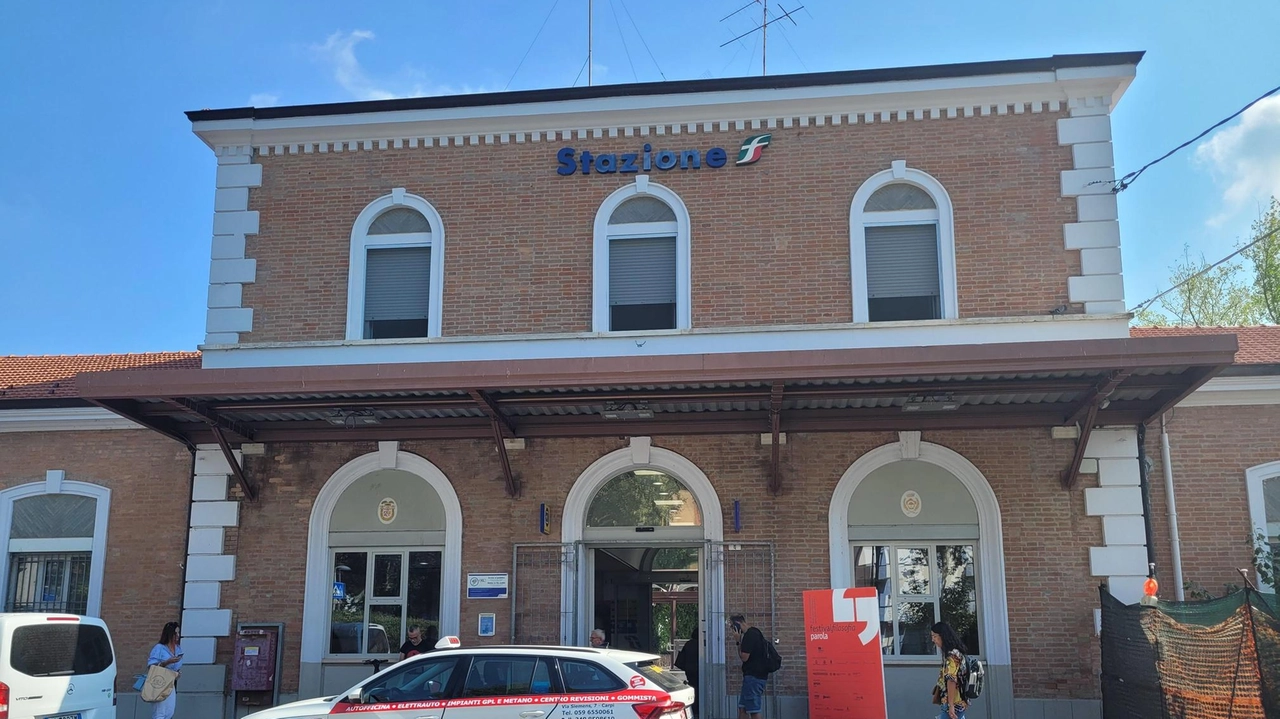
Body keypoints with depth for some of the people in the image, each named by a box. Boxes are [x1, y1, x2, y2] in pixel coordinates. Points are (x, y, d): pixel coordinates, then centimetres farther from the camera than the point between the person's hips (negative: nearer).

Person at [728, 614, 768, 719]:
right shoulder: (754, 633, 15)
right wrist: (740, 640, 6)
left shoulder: (750, 635, -17)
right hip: (752, 676, 10)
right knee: (742, 708, 13)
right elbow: (743, 656, 19)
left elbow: (744, 657, -15)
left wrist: (739, 640, -8)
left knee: (754, 710, -7)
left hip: (754, 676, -10)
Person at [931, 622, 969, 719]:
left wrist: (951, 705, -24)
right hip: (959, 702, 10)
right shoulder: (955, 652, 15)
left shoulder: (952, 655, -15)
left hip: (954, 704, -10)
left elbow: (951, 680, -21)